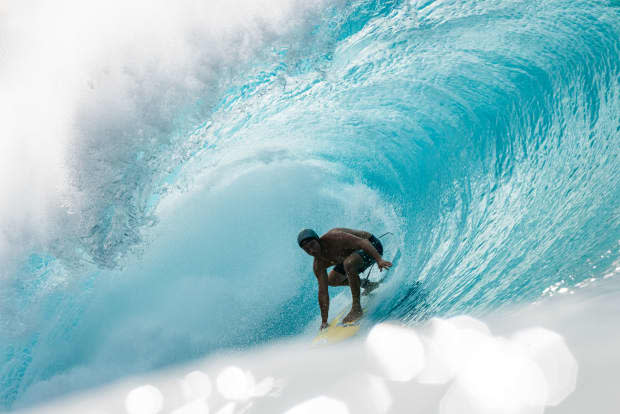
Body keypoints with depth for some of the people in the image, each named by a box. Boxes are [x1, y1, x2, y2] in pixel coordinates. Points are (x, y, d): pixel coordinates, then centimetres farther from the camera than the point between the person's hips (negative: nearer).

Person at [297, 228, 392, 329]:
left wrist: (379, 260, -48)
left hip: (371, 246, -8)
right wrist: (324, 321, -7)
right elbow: (322, 292, -8)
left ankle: (357, 308, -27)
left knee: (349, 264, -36)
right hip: (354, 253, 8)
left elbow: (362, 242, -36)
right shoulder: (318, 264, -11)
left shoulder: (334, 238, -32)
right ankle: (365, 284, 27)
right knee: (332, 280, 13)